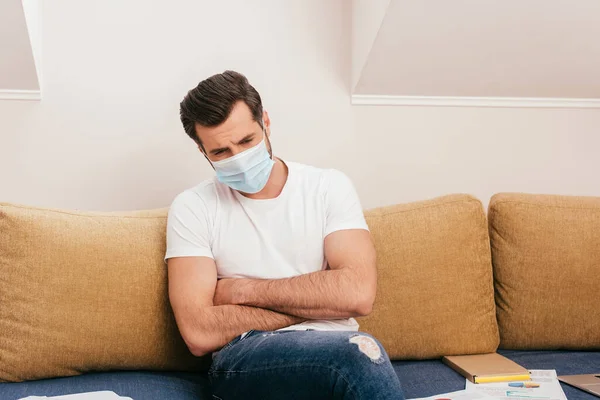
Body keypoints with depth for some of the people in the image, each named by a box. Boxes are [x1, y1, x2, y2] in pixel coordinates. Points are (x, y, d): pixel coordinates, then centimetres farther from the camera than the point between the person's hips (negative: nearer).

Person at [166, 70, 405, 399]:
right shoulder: (191, 209, 6)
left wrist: (244, 290, -4)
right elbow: (199, 334, -6)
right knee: (359, 351, -34)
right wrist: (316, 301, -5)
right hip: (243, 360, -2)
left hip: (334, 350, 3)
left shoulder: (329, 187, 9)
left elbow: (358, 293, -7)